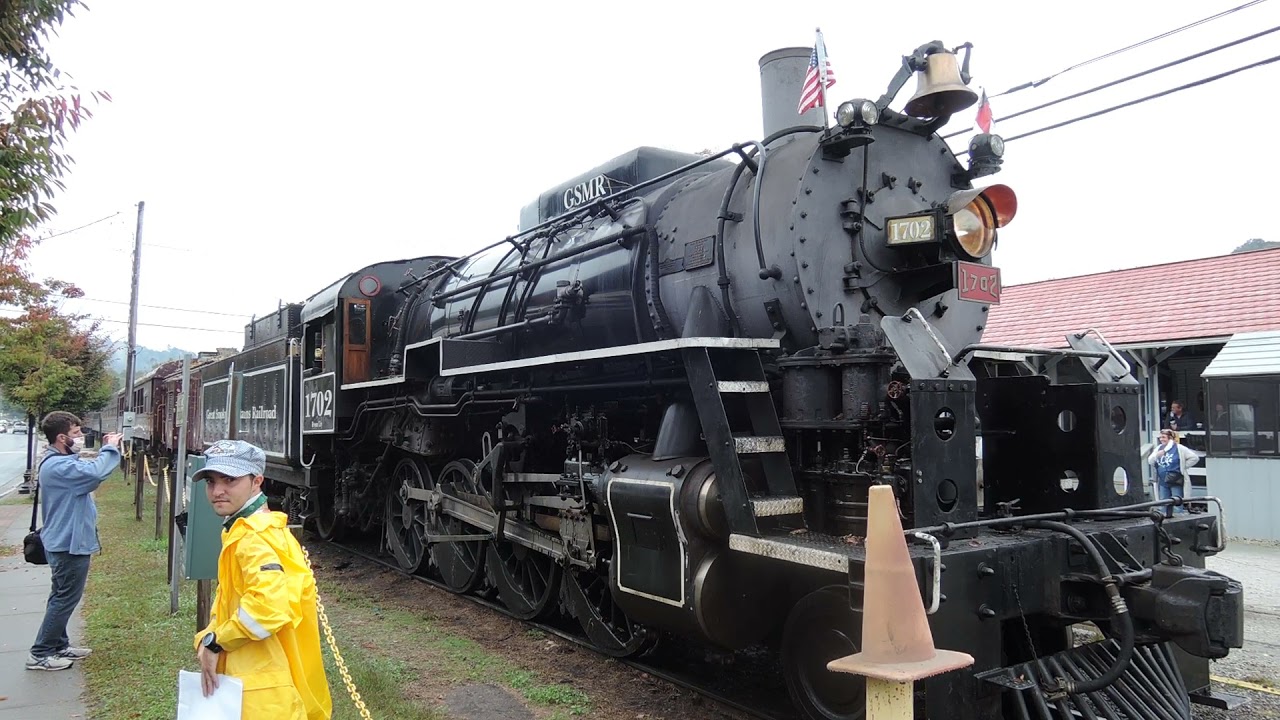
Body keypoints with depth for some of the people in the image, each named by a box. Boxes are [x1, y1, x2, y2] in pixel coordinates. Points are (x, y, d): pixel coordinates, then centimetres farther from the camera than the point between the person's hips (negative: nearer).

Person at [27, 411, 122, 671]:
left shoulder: (60, 461, 11)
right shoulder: (58, 465, -25)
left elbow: (87, 473, 14)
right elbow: (94, 474, -37)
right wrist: (110, 449, -24)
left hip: (65, 541, 11)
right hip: (69, 543, -11)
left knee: (63, 596, 19)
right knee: (66, 598, -1)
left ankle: (58, 646, 30)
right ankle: (39, 654, 8)